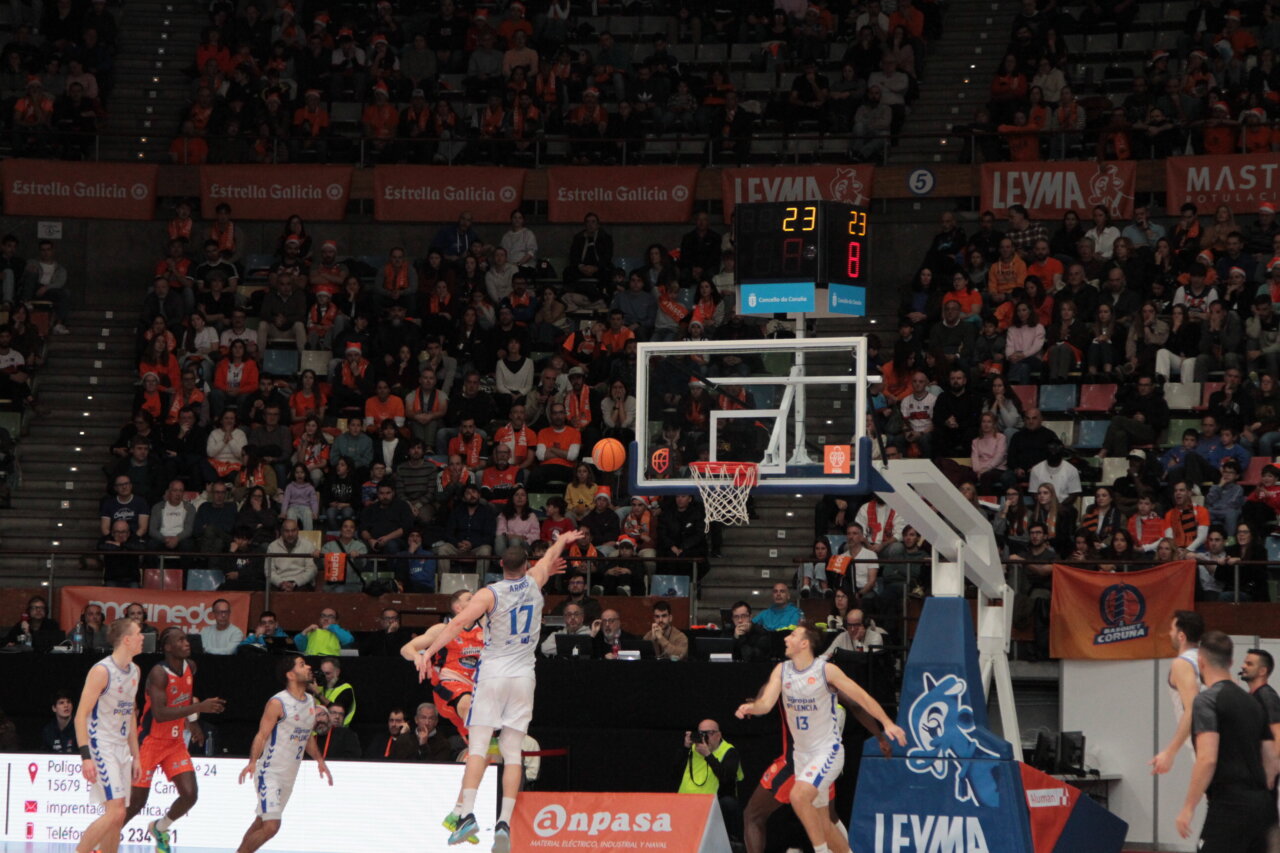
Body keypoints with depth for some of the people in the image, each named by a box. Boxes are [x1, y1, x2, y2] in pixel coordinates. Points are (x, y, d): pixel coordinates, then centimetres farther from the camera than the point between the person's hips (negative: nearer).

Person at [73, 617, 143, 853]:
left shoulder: (135, 671, 12)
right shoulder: (102, 671, -14)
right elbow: (81, 715, -16)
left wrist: (135, 756, 18)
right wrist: (86, 757, -23)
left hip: (122, 749, 8)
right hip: (101, 747, -8)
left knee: (118, 817, 7)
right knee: (115, 812, -17)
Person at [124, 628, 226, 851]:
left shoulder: (190, 667, -1)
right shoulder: (159, 673, -24)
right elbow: (159, 714, -35)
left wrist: (191, 721, 11)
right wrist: (199, 708, -38)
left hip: (176, 743, 6)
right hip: (150, 743, -6)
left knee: (190, 795, -6)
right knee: (137, 802, -2)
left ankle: (159, 828, 22)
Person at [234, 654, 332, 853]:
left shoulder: (310, 702, 10)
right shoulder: (278, 703, -14)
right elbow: (262, 735, -19)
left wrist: (319, 760, 20)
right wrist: (252, 762, -32)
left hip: (289, 776, 8)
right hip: (270, 774, -8)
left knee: (261, 823, 15)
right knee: (271, 827, -16)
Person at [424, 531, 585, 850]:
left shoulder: (489, 594, -5)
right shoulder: (534, 582, 5)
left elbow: (458, 623, -18)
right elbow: (550, 557, 27)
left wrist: (429, 652, -18)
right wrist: (565, 539, 47)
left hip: (492, 672, -3)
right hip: (523, 676, 3)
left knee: (478, 745, -6)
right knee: (512, 752, 1)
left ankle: (466, 812, -19)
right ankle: (504, 822, -7)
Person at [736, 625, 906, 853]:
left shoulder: (826, 670, -11)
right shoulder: (782, 670, 3)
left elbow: (862, 697, -6)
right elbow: (766, 703, -7)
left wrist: (887, 723, -11)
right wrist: (751, 707, -29)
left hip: (827, 751, -6)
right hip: (802, 755, 6)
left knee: (799, 796, -27)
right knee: (822, 823, 9)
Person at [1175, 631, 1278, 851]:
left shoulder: (1207, 700, -8)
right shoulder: (1253, 704, 18)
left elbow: (1207, 759, -19)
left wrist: (1188, 808, -16)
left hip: (1230, 805, -8)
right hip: (1260, 805, 8)